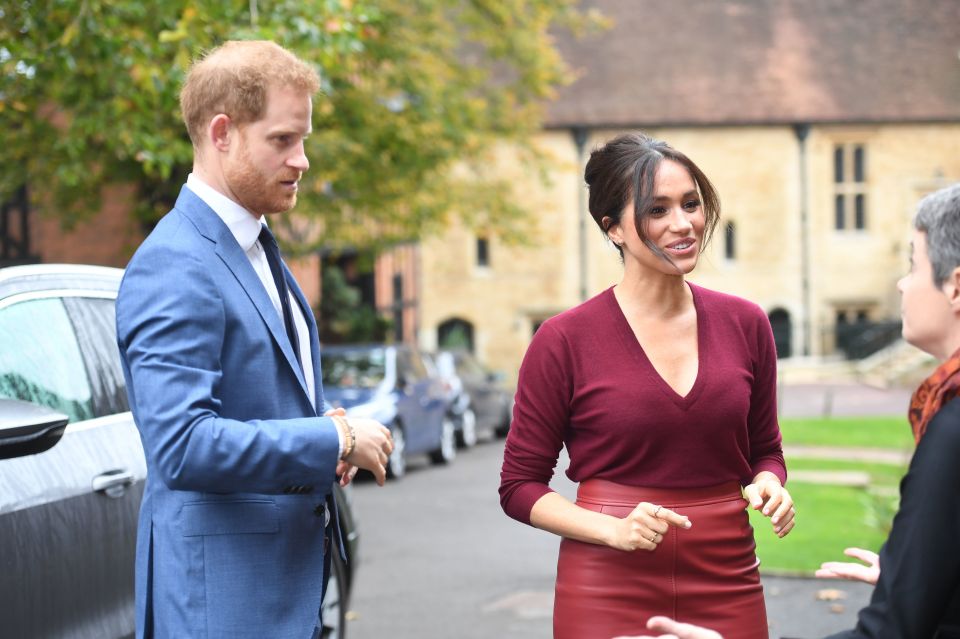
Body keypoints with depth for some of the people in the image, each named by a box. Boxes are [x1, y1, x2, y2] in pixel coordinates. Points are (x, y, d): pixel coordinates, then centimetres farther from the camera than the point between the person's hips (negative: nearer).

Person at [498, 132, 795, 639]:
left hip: (726, 586, 3)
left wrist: (768, 486, -6)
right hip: (608, 595, -3)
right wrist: (612, 528, -16)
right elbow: (520, 485, -2)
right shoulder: (564, 340, -7)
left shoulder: (744, 324, 3)